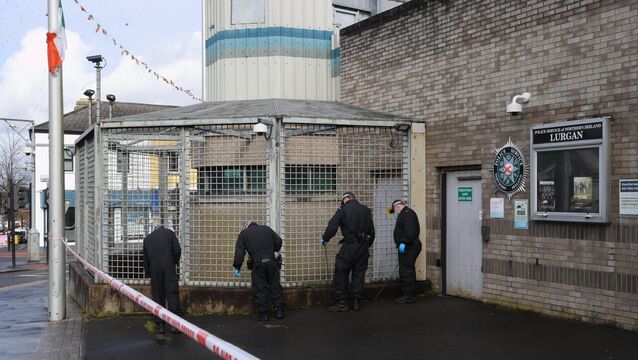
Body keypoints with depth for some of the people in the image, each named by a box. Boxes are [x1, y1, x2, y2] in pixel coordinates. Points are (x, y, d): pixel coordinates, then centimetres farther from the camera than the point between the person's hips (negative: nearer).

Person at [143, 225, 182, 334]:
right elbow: (177, 250, 3)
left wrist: (149, 274, 27)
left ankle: (159, 325, 4)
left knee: (157, 296, 6)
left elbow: (145, 259, 21)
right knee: (172, 294, -2)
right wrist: (175, 262, 19)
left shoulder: (147, 238, 23)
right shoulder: (169, 233, 16)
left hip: (154, 267, 2)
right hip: (168, 265, -2)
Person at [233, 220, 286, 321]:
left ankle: (263, 314, 7)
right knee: (275, 286, 11)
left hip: (257, 264, -2)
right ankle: (279, 310, 10)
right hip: (271, 262, 2)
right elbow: (278, 242, 18)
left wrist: (237, 267, 6)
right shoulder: (267, 229, 16)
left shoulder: (243, 234, 10)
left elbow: (239, 252, 2)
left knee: (260, 289, 5)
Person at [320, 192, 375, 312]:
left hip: (349, 246, -5)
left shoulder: (343, 209, -2)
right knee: (359, 273, 11)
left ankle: (341, 302, -2)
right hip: (363, 246, 5)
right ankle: (356, 301, 12)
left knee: (341, 272, 0)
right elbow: (372, 230, 15)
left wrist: (324, 239, 9)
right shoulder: (365, 210, 13)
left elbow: (332, 226, -6)